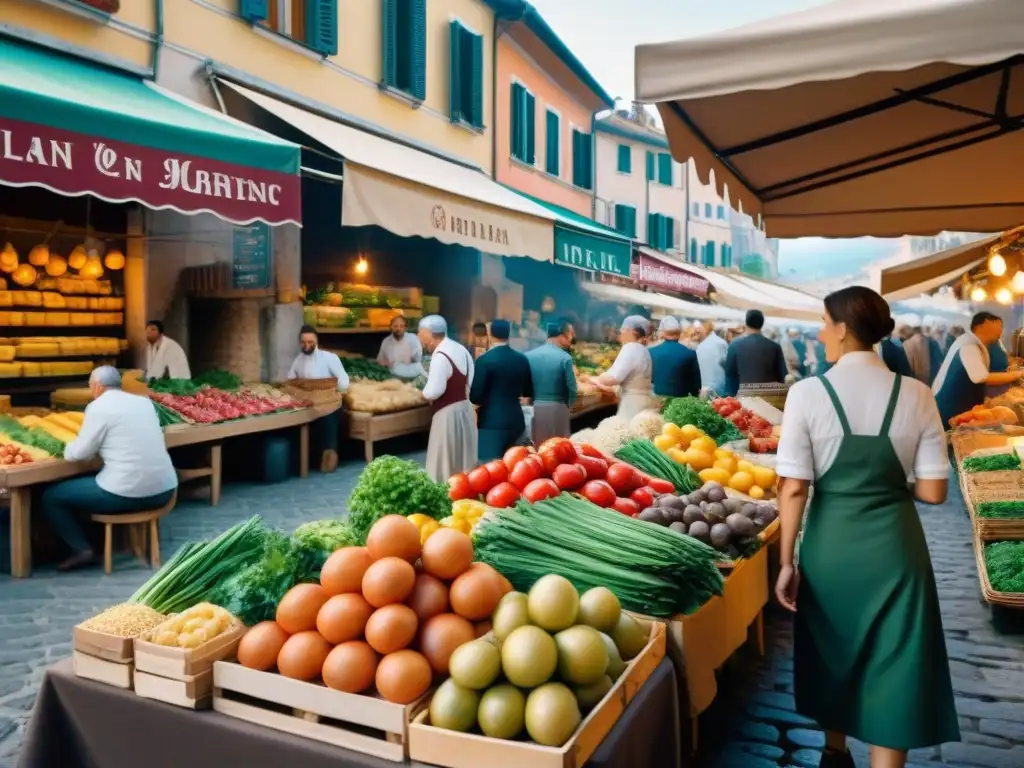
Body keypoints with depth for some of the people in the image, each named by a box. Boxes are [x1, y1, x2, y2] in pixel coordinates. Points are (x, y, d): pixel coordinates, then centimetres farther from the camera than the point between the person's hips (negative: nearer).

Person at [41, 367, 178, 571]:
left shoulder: (99, 406, -5)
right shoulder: (145, 402, 12)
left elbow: (78, 454, -3)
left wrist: (68, 447, 20)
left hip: (126, 494, -7)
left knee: (51, 497, 12)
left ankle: (82, 550, 5)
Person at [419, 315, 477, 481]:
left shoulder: (440, 356, -20)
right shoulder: (462, 350, 7)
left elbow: (434, 391, -26)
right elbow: (471, 381, 12)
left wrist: (425, 394, -6)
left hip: (448, 413, -9)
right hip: (464, 408, 9)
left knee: (444, 461, 1)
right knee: (462, 458, 16)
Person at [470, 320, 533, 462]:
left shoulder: (485, 360, -11)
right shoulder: (522, 359, 5)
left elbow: (475, 397, -12)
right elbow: (529, 392, 15)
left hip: (492, 422, -6)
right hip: (516, 420, 6)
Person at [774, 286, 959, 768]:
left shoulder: (808, 393, -11)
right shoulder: (915, 394, -6)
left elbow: (794, 489, -11)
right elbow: (932, 491, -4)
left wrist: (787, 562, -2)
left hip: (831, 545, 0)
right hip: (893, 548, 0)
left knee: (832, 654, 23)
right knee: (893, 669, 12)